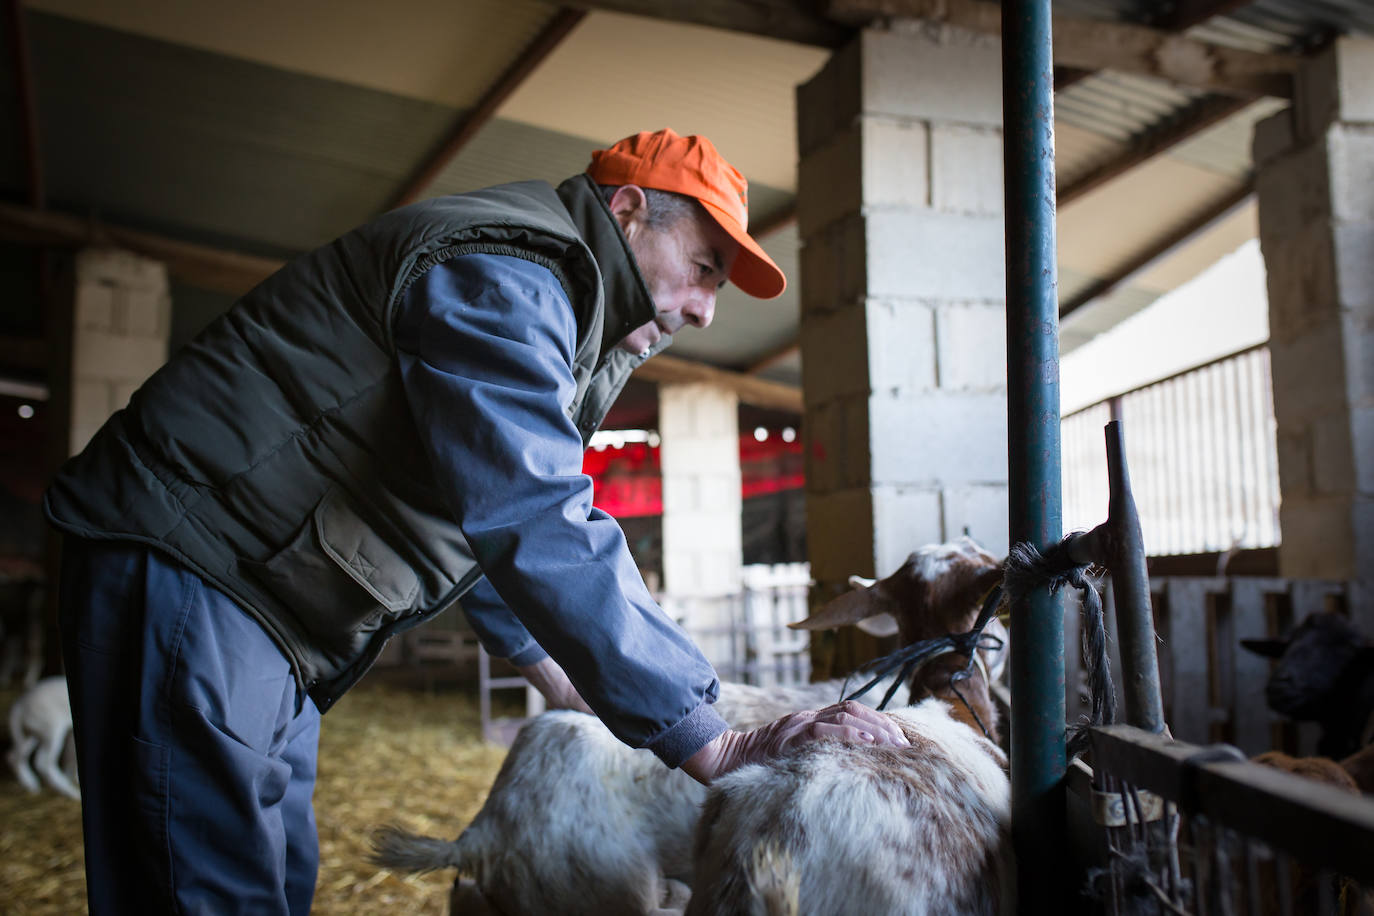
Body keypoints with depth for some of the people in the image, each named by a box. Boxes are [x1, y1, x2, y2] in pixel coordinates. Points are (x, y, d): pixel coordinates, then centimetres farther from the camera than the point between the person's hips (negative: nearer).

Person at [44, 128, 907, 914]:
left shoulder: (544, 302, 16)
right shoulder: (502, 275, -19)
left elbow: (485, 507, 27)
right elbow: (536, 526, -31)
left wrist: (544, 659, 28)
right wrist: (709, 743, -29)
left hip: (263, 608, 11)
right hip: (186, 566, -11)